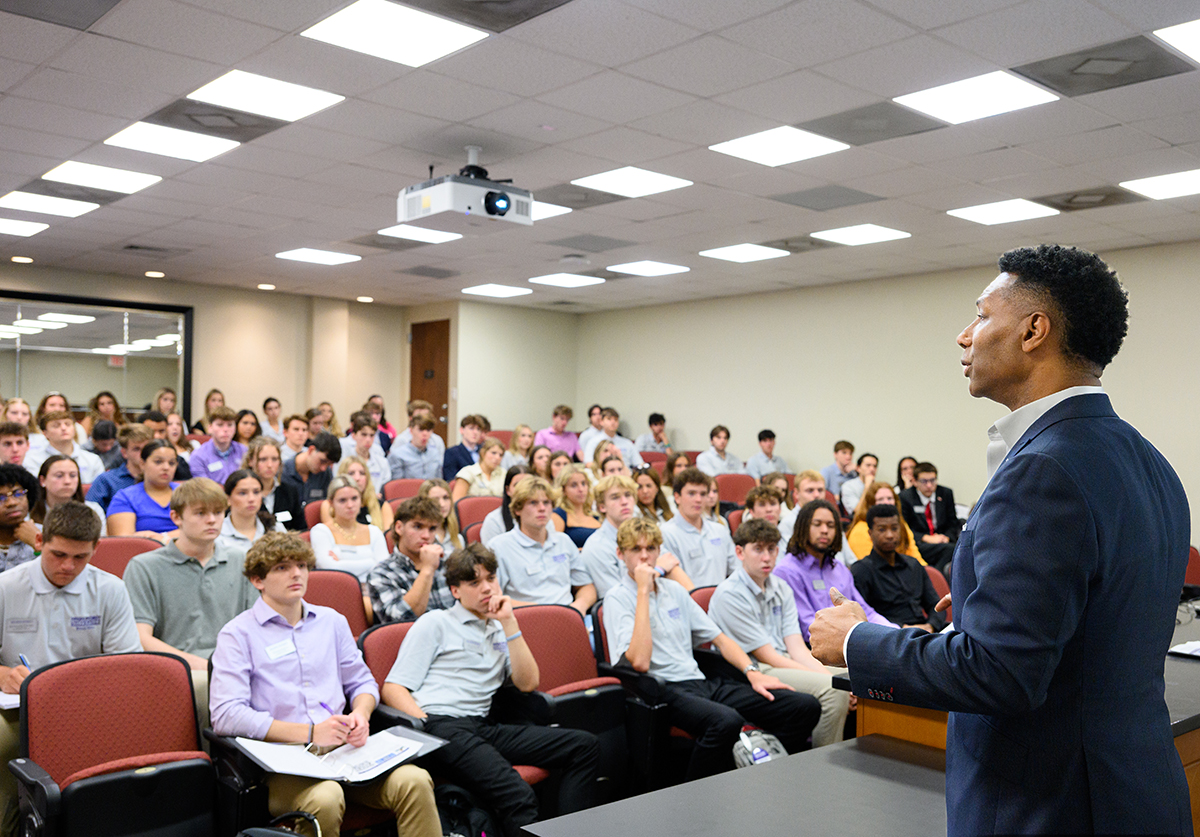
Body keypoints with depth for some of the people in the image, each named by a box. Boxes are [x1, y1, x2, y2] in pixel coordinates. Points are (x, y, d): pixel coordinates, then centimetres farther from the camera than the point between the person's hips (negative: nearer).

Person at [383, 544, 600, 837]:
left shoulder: (500, 631, 26)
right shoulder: (436, 623, 12)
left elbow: (528, 683, 11)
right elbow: (393, 689, 3)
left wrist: (509, 623, 6)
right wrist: (428, 731, -13)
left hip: (482, 726, 6)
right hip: (440, 725, -6)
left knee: (584, 745, -12)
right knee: (518, 796, -32)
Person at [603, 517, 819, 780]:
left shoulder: (674, 590, 19)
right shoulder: (617, 598, -1)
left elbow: (720, 638, 23)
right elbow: (639, 661, -17)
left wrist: (752, 672, 6)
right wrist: (643, 592, -14)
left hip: (702, 682, 7)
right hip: (663, 690, -7)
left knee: (806, 707, -9)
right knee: (726, 721, -40)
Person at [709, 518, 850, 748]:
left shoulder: (781, 589, 13)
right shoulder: (729, 594, -12)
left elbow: (797, 648, 5)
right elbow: (767, 656, -13)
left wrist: (825, 674, -14)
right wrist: (827, 679, -17)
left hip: (786, 665, 8)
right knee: (833, 689, -25)